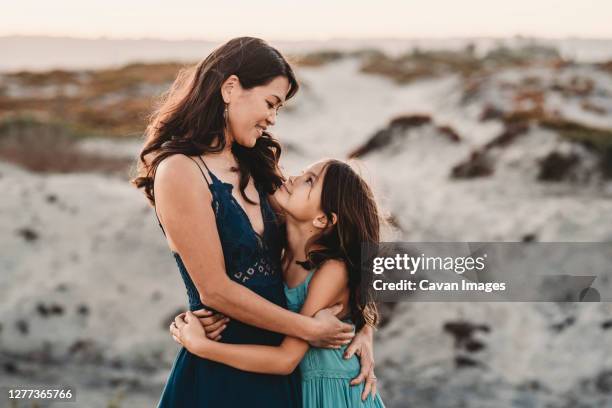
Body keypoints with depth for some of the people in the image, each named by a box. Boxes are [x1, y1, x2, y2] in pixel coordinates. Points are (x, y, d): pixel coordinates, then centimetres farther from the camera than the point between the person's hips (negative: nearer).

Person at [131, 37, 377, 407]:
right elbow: (214, 290, -18)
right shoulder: (180, 171, -15)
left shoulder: (255, 169, 8)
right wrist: (310, 328, -11)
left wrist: (360, 327, -2)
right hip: (219, 376, -7)